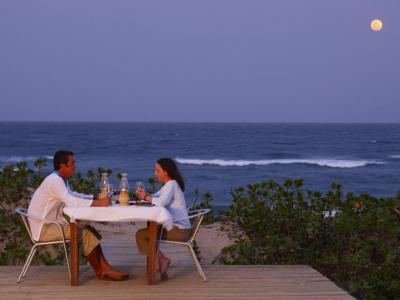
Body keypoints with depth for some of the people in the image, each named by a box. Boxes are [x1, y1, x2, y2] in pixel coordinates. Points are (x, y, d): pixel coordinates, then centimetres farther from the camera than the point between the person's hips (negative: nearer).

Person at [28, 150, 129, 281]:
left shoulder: (61, 179, 9)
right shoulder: (54, 180, -21)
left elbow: (72, 195, 23)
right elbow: (71, 201, -31)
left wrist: (95, 198, 9)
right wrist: (97, 203, -30)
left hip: (52, 223, 9)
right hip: (43, 229, -9)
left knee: (90, 230, 0)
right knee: (85, 232, -16)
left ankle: (105, 268, -4)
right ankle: (100, 271, -4)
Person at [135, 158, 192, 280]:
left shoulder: (171, 184, -15)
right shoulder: (170, 184, 16)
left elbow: (161, 202, -29)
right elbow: (156, 197, 15)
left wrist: (146, 197, -13)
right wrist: (145, 194, -5)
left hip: (180, 231, -10)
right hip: (178, 228, 10)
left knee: (141, 235, -6)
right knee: (146, 232, 22)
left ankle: (160, 261, -1)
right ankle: (161, 260, 13)